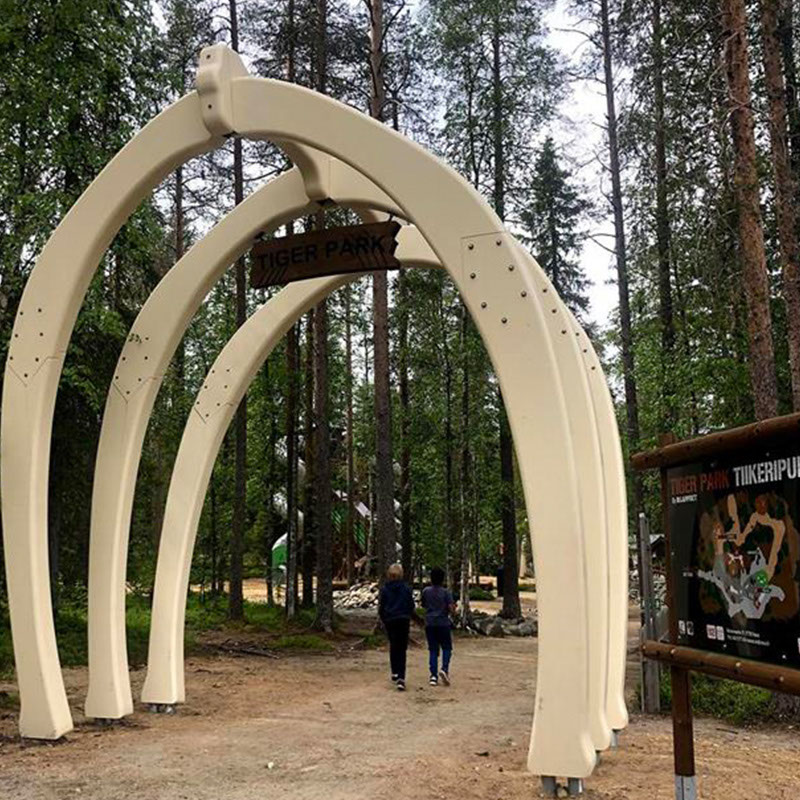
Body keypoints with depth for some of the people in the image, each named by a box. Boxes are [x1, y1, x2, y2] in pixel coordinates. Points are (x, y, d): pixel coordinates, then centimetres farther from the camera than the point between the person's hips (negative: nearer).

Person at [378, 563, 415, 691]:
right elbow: (411, 605, 2)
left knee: (393, 646, 21)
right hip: (403, 620, -1)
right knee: (402, 649, 0)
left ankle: (395, 672, 25)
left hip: (390, 620, 1)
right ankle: (401, 678, -13)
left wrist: (383, 619, 16)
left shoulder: (385, 589, -5)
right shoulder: (406, 588, -4)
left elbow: (381, 606, 1)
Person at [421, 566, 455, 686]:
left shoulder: (426, 591, 2)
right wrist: (454, 607, 10)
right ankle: (444, 669, -12)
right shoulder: (445, 592, -6)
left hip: (429, 624, 3)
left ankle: (433, 676, 1)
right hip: (443, 623, -2)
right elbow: (451, 609, -10)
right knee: (447, 648, 10)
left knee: (433, 650, 7)